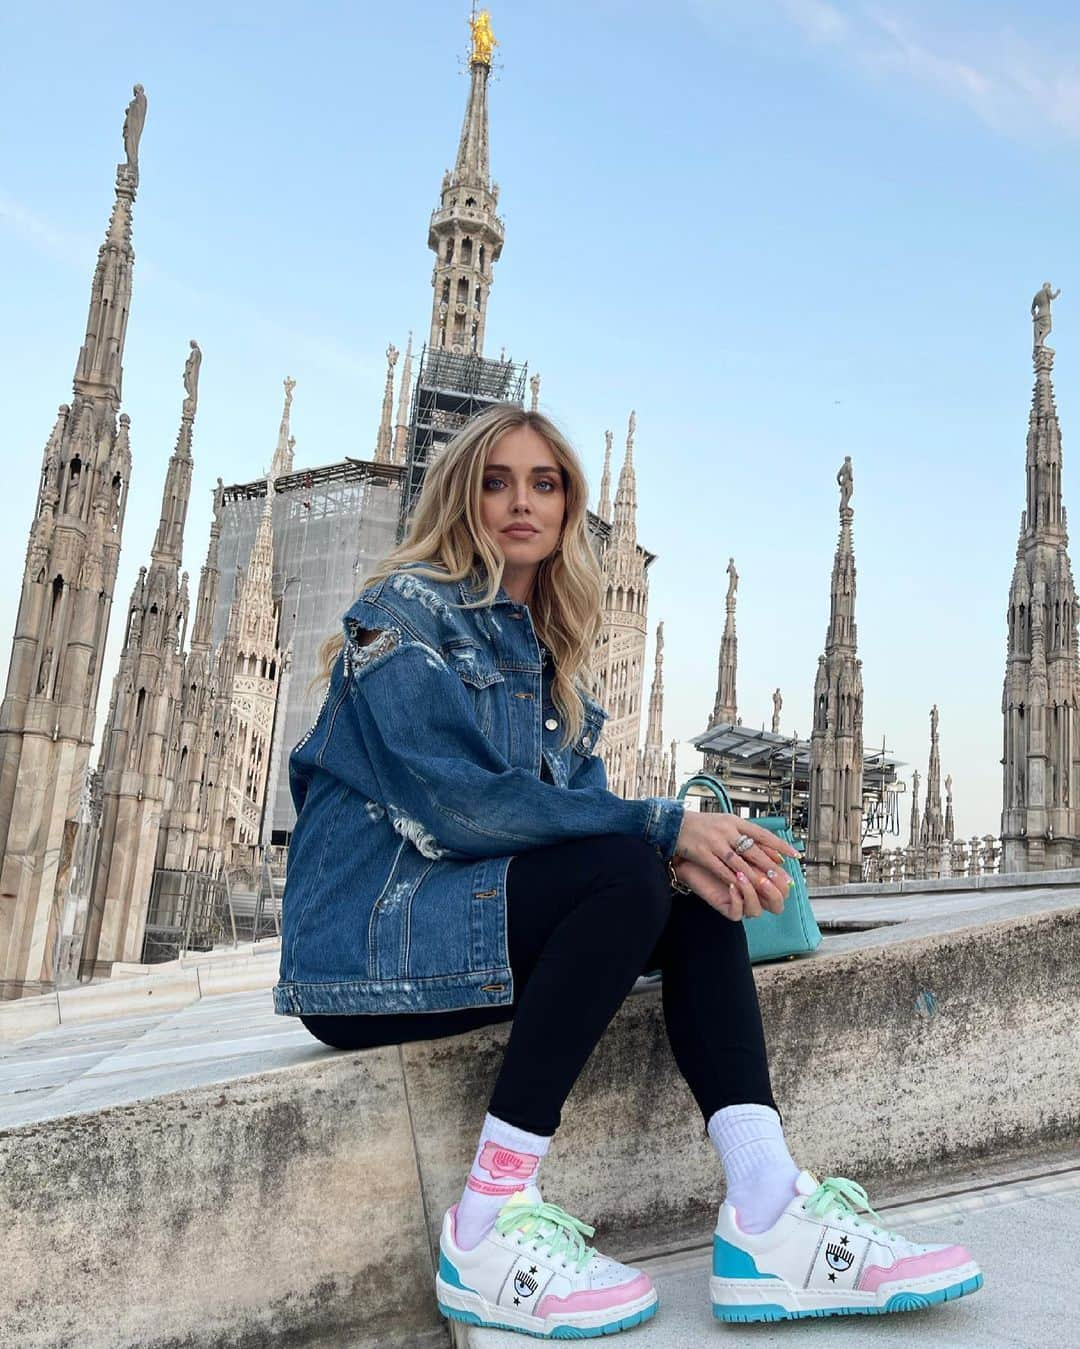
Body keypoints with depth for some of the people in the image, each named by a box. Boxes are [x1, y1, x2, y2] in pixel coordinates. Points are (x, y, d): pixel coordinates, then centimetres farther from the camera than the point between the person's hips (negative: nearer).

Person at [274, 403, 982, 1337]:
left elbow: (581, 807, 5)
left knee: (696, 890, -10)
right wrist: (666, 829, -20)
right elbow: (458, 801, -19)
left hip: (463, 918, 7)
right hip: (365, 943, -7)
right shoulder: (405, 612, -6)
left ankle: (767, 1216, -23)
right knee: (628, 873, -26)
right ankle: (488, 1233, -24)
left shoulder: (545, 655, 17)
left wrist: (688, 855, -17)